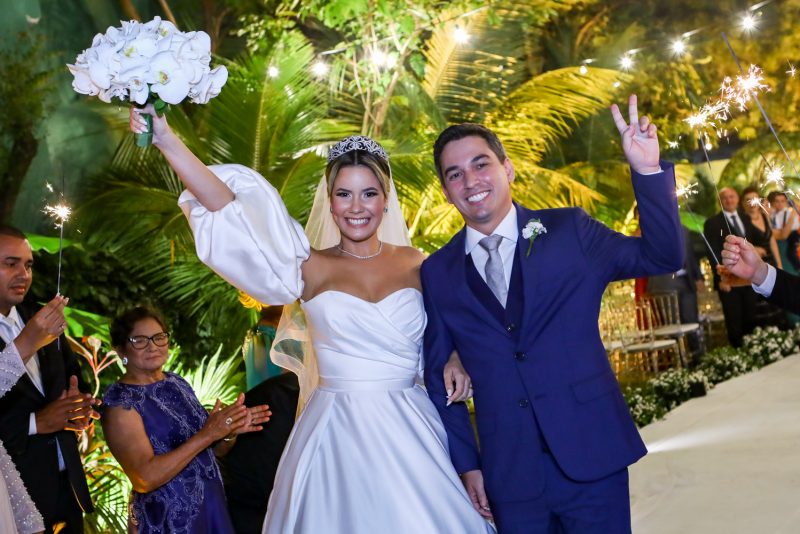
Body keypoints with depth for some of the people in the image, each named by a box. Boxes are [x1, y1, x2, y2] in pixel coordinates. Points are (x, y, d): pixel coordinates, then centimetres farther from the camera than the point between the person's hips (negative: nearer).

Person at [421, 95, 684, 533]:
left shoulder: (569, 230, 1)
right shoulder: (437, 273, 4)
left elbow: (663, 258, -4)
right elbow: (436, 374, 8)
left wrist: (648, 171, -16)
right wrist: (466, 462, 6)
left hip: (591, 454, -1)